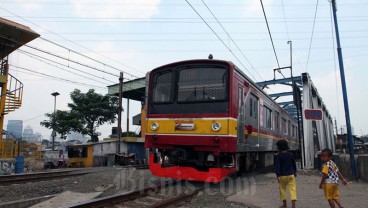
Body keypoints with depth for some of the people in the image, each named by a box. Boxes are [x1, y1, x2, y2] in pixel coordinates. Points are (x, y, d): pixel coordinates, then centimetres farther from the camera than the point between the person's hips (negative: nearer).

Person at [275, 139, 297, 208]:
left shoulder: (278, 156, -9)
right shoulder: (291, 155, 4)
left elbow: (277, 166, -16)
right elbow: (294, 164, 15)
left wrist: (278, 175, -16)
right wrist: (295, 172, 29)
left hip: (282, 175, -2)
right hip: (291, 175, 3)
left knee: (282, 189, 13)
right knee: (292, 189, 0)